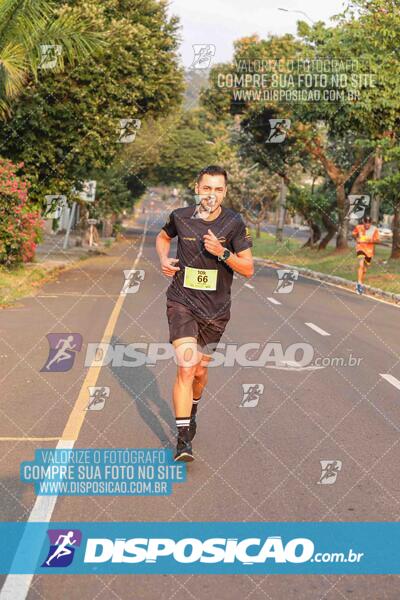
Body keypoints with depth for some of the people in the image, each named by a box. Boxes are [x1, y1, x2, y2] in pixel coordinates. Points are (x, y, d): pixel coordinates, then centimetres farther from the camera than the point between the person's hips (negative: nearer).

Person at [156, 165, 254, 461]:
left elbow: (249, 269, -6)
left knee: (200, 371, 15)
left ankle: (192, 410, 47)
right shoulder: (180, 216, -4)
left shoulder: (234, 223, -8)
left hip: (216, 309, 1)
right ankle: (183, 440, -12)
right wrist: (164, 258, -1)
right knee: (186, 367, -16)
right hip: (182, 302, -1)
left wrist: (222, 253, -22)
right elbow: (163, 237, 19)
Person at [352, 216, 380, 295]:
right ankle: (359, 284, -27)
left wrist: (372, 241, -27)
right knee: (361, 265, -26)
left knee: (364, 270, 15)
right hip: (361, 248, -2)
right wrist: (356, 239, -8)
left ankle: (361, 285, 33)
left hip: (369, 250, 2)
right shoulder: (358, 227, -9)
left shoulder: (374, 229, -10)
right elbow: (353, 234, 11)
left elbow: (377, 241, -8)